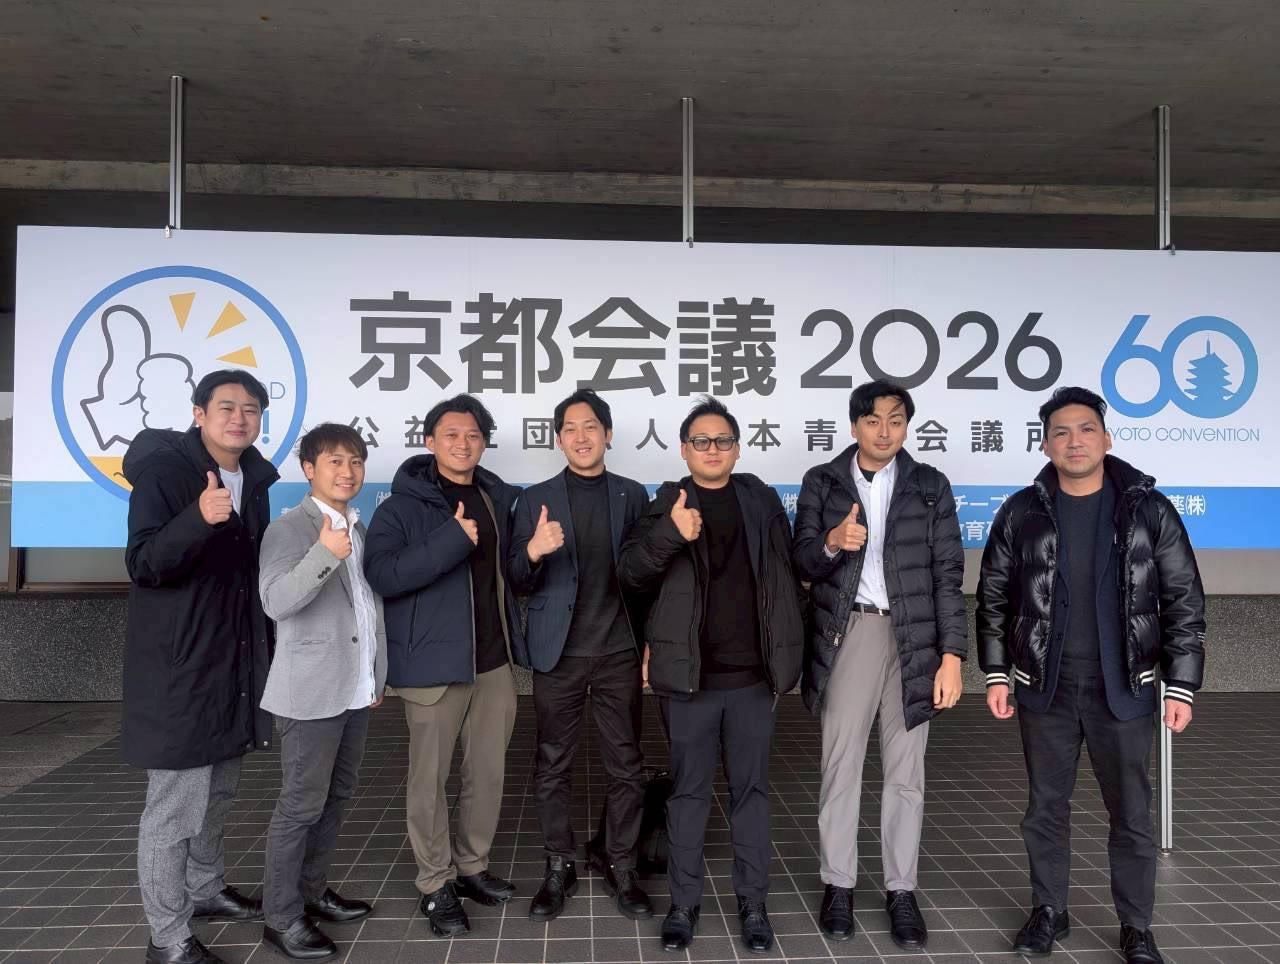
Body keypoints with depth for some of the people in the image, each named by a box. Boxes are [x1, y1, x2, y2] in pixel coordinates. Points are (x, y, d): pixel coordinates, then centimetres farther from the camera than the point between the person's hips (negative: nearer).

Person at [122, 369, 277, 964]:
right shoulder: (162, 470, -13)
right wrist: (199, 518, -39)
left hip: (234, 664, 8)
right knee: (174, 806, 0)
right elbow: (143, 565, -22)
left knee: (216, 795, 21)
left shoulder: (253, 479, 8)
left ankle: (206, 891, 39)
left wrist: (266, 649, 18)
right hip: (178, 668, -7)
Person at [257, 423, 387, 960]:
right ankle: (281, 918, 12)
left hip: (356, 690, 8)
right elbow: (276, 603, -23)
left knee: (336, 797, 16)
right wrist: (324, 554, -35)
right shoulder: (290, 528, -10)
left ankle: (313, 892, 30)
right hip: (311, 691, -8)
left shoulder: (360, 530, 13)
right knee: (301, 805, 0)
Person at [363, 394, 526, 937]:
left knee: (489, 773, 14)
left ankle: (472, 867, 32)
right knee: (429, 779, 6)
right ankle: (436, 885, 22)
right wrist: (451, 540, -27)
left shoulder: (500, 499, 8)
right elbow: (381, 574, -22)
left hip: (495, 660, 5)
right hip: (434, 662, -5)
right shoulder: (403, 506, -7)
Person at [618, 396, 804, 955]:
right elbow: (630, 575, -8)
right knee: (688, 792, 9)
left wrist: (786, 656, 5)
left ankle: (753, 904, 24)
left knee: (751, 789, 11)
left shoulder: (762, 500, 6)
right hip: (688, 677, -1)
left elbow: (785, 578, 9)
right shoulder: (667, 505, 1)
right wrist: (669, 533, -26)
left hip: (752, 676, 1)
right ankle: (684, 904, 23)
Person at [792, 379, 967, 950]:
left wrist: (952, 654, -6)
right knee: (840, 765, 6)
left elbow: (948, 574, 1)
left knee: (905, 772, 8)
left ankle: (902, 892, 21)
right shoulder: (822, 482, 4)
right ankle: (838, 885, 20)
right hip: (846, 635, 0)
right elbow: (802, 563, 0)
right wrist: (833, 544, -22)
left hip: (913, 638, 1)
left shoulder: (930, 486, 4)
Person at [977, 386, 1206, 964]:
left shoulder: (1148, 509, -3)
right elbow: (993, 598, 4)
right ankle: (1049, 912, 30)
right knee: (1046, 807, 12)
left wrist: (1181, 686, -4)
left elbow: (1184, 602, 0)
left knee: (1132, 814, 9)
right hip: (1045, 689, 1)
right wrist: (996, 675, 1)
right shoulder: (1021, 513, -2)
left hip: (1123, 690, -1)